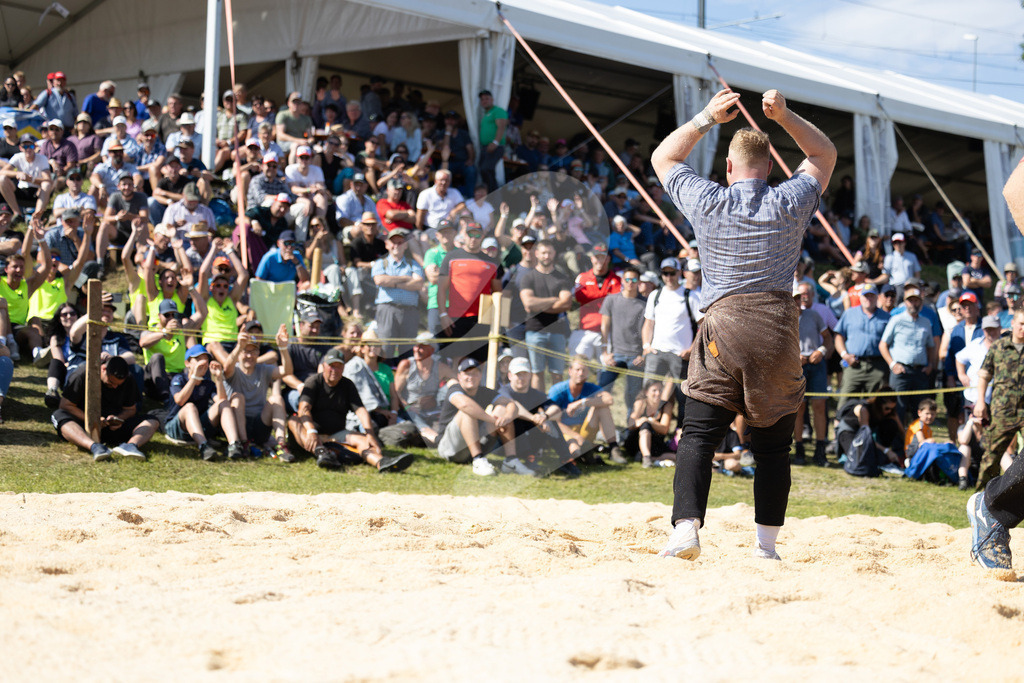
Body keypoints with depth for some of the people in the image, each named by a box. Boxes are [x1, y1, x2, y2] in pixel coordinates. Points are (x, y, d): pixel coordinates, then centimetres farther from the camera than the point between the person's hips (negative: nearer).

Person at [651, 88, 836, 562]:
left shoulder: (708, 202, 6)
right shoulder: (791, 203, 7)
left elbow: (663, 158, 23)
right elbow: (825, 155, 26)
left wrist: (707, 118, 23)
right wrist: (784, 117, 16)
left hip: (722, 324, -1)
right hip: (778, 328, 1)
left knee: (699, 436, -3)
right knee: (773, 444, 7)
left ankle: (686, 528, -17)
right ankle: (767, 543, 6)